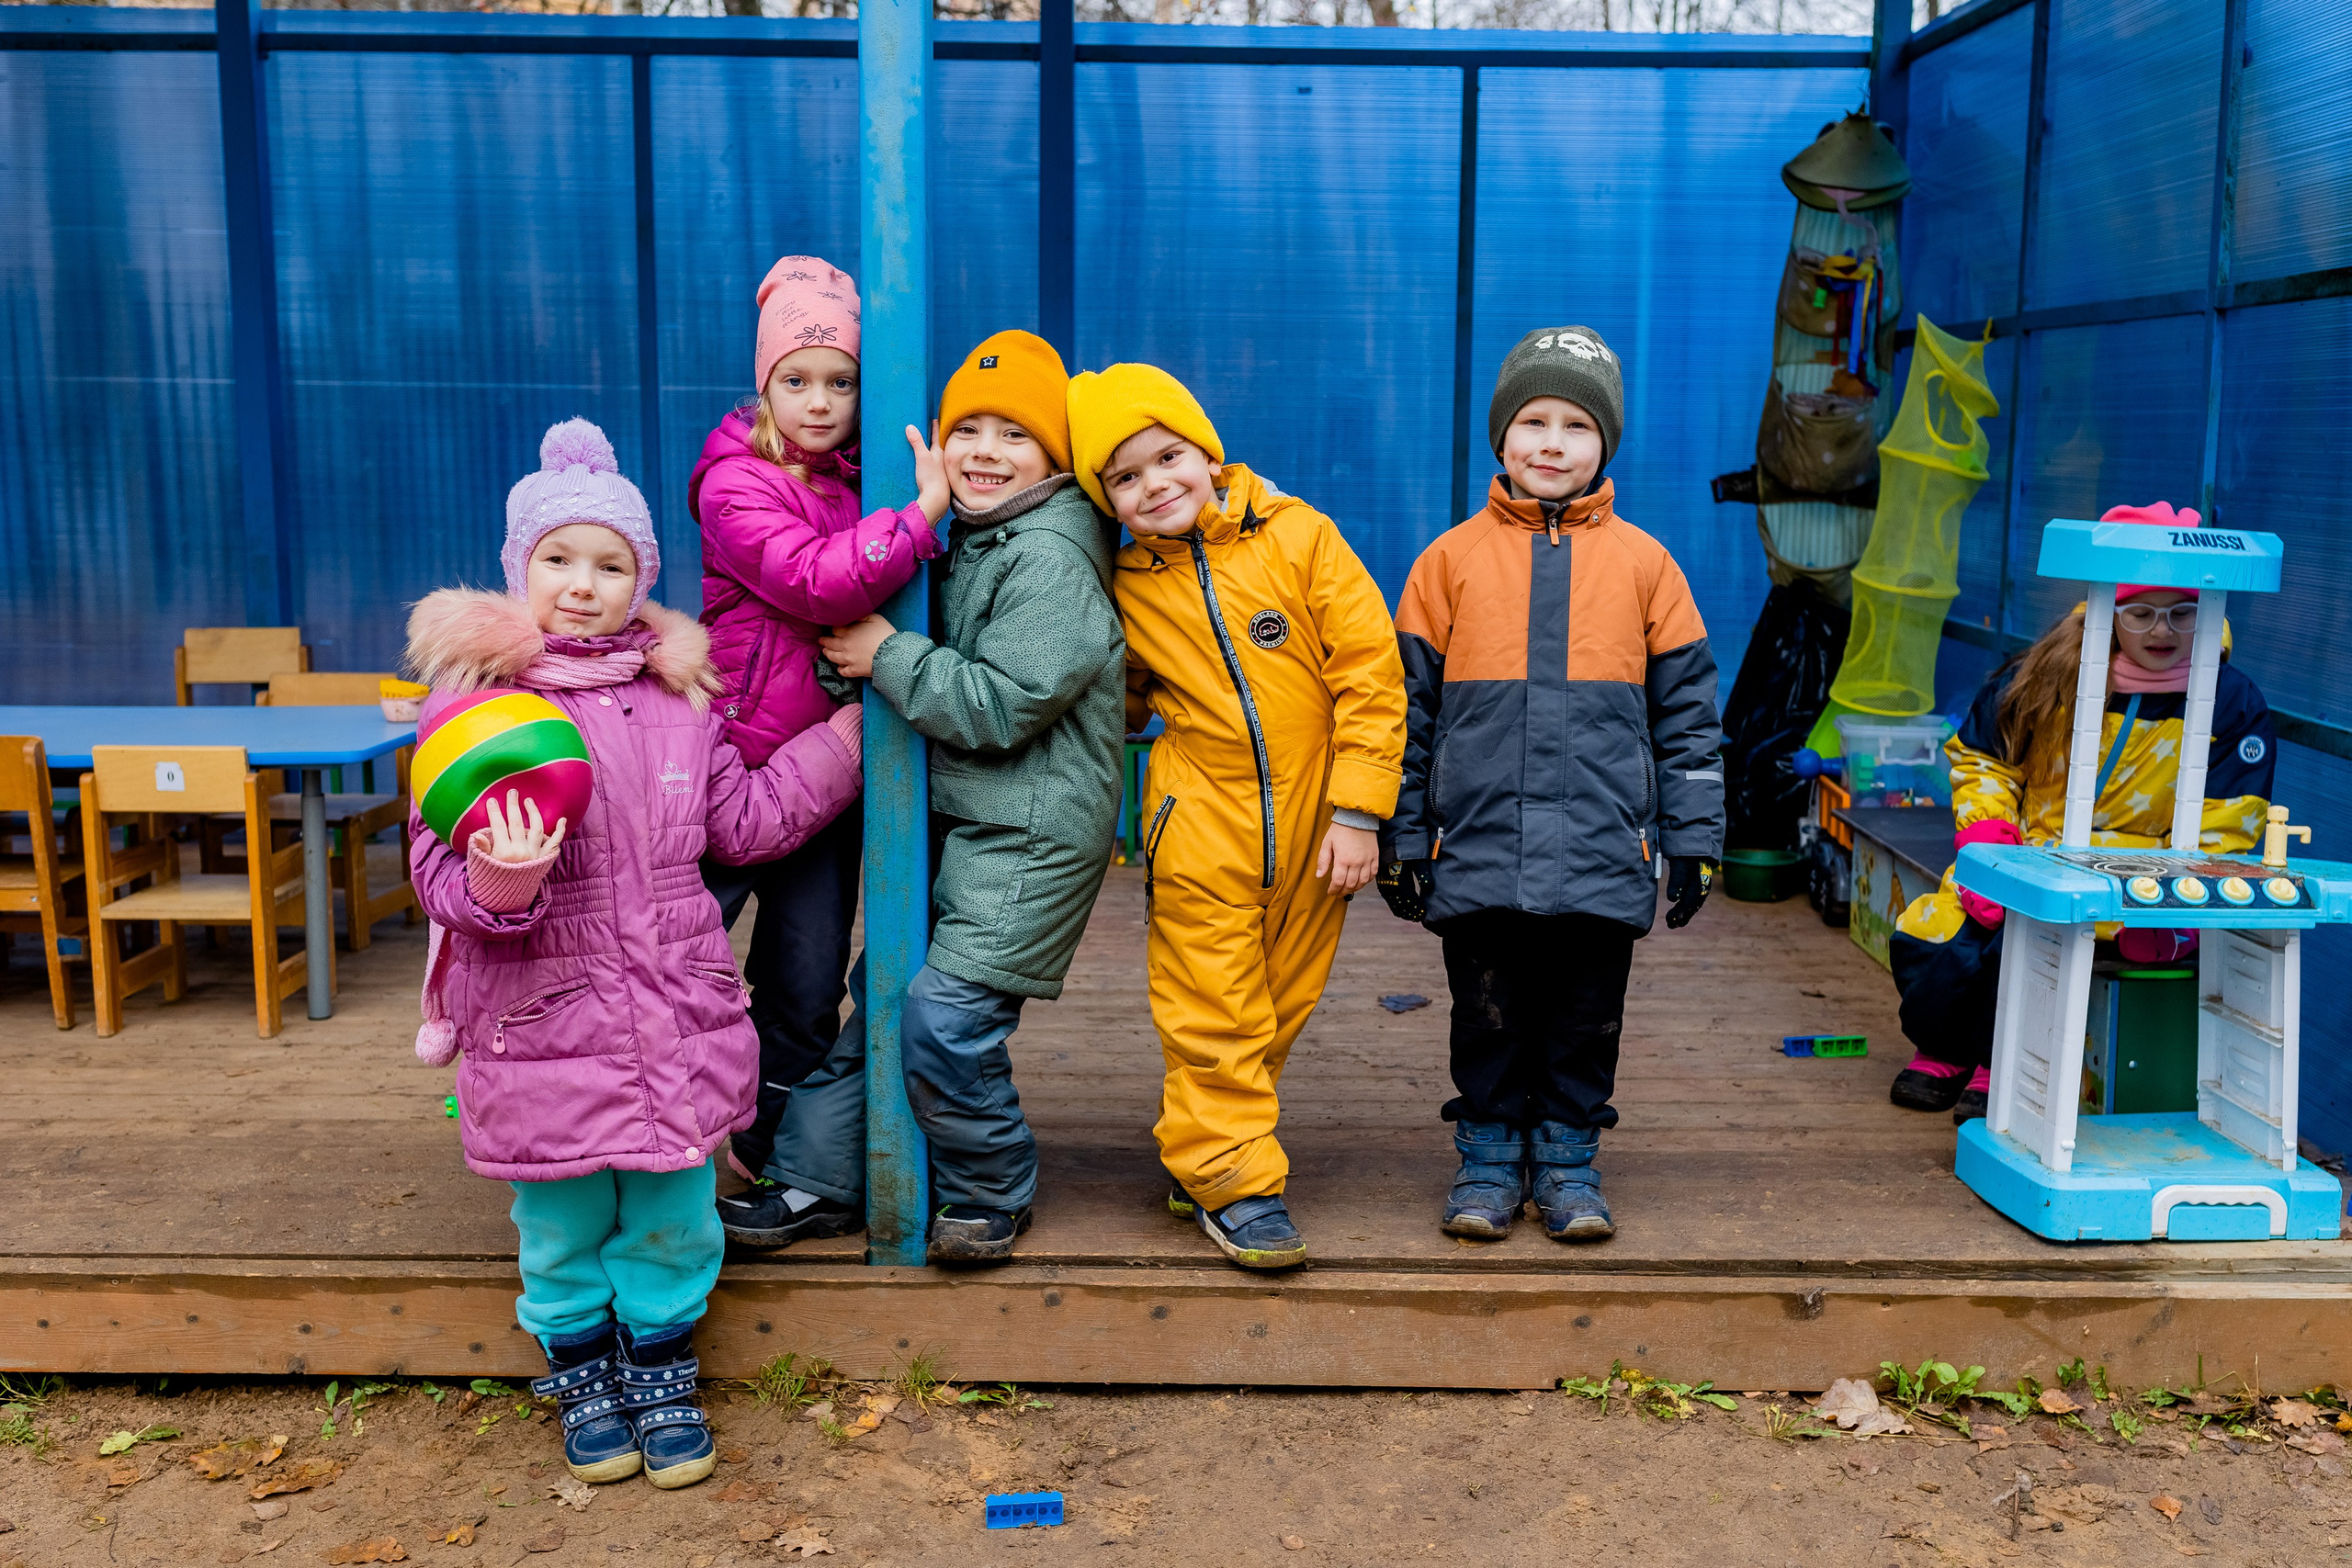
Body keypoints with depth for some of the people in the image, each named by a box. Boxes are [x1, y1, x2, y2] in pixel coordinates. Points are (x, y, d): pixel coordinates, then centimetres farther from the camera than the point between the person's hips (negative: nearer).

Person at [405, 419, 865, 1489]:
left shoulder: (678, 694, 6)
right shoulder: (474, 695, -8)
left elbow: (745, 823, 11)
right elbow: (442, 871, -9)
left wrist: (845, 734, 9)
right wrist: (502, 883, -31)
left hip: (677, 1019, 3)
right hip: (542, 1026, -3)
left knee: (673, 1221, 12)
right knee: (564, 1228, 13)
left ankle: (661, 1370, 35)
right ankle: (581, 1373, 37)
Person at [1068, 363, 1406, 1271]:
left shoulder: (1299, 538, -6)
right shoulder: (1128, 590, 2)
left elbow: (1369, 670, -7)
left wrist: (1357, 810, -9)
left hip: (1312, 825, 0)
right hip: (1201, 830, 0)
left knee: (1279, 1006, 10)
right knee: (1212, 1017, -1)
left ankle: (1200, 1153, 27)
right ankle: (1230, 1180, 12)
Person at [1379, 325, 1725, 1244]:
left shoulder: (1642, 564, 6)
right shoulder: (1451, 558, 4)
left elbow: (1687, 711, 9)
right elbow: (1409, 706, 6)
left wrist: (1692, 839, 6)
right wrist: (1400, 842, 4)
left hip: (1601, 856, 1)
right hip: (1478, 853, 0)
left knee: (1585, 1022, 9)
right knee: (1488, 1020, 9)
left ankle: (1567, 1158, 26)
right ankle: (1490, 1154, 26)